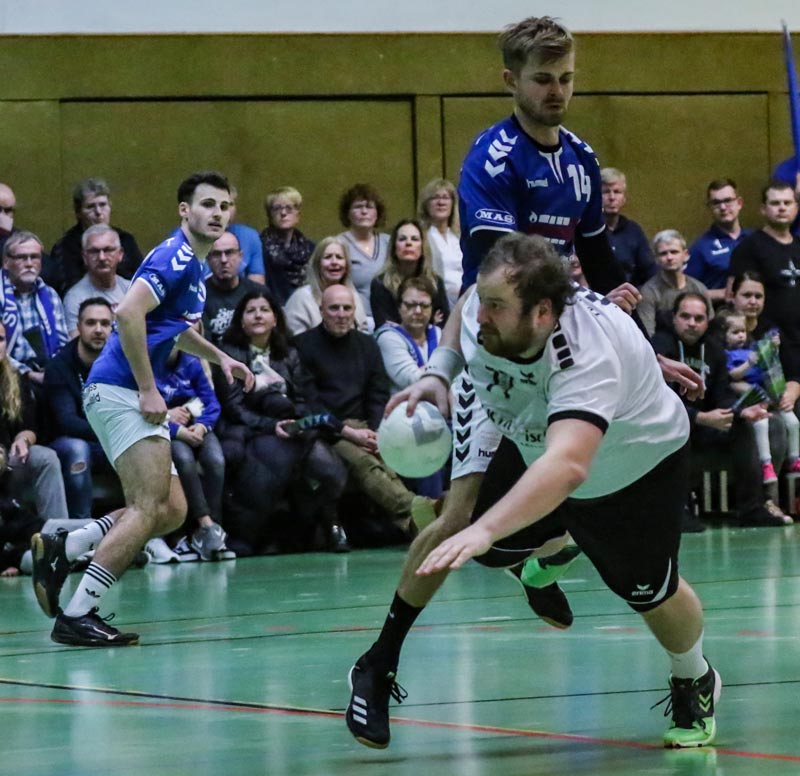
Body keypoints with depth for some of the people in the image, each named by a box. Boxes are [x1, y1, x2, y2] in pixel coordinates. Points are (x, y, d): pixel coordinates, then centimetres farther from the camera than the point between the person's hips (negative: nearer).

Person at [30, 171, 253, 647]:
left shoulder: (192, 265, 18)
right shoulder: (175, 257, -13)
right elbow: (128, 312, -26)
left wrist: (219, 357, 26)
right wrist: (148, 390, -23)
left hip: (134, 394, 10)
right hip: (120, 390, -10)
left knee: (172, 510, 8)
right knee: (150, 508, -15)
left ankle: (61, 549, 10)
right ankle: (77, 617, -16)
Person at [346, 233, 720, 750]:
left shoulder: (588, 356, -48)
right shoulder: (483, 311, -28)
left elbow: (568, 467, -65)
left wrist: (484, 530, -76)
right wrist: (439, 373, -15)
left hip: (641, 466, -5)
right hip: (533, 447, 5)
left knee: (652, 595, 1)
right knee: (447, 528, -12)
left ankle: (695, 683, 34)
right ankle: (382, 662, 6)